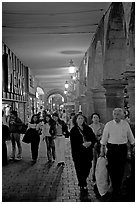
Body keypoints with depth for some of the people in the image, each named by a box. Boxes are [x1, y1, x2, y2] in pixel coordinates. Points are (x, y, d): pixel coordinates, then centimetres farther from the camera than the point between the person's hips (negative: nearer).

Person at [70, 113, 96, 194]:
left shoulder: (88, 129, 10)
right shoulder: (73, 130, -1)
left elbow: (94, 138, 9)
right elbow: (73, 143, -8)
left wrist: (90, 143, -11)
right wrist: (82, 144, -18)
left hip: (88, 152, 3)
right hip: (78, 153, -3)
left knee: (87, 168, 3)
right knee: (80, 169, 1)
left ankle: (82, 182, 29)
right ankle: (83, 185, 17)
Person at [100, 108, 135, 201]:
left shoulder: (126, 124, 3)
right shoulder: (108, 125, -2)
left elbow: (130, 136, 12)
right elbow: (104, 138, 3)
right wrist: (102, 150, 3)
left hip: (123, 148, 1)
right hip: (112, 148, -1)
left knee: (121, 170, 5)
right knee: (112, 169, 0)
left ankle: (118, 189, 20)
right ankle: (115, 189, 14)